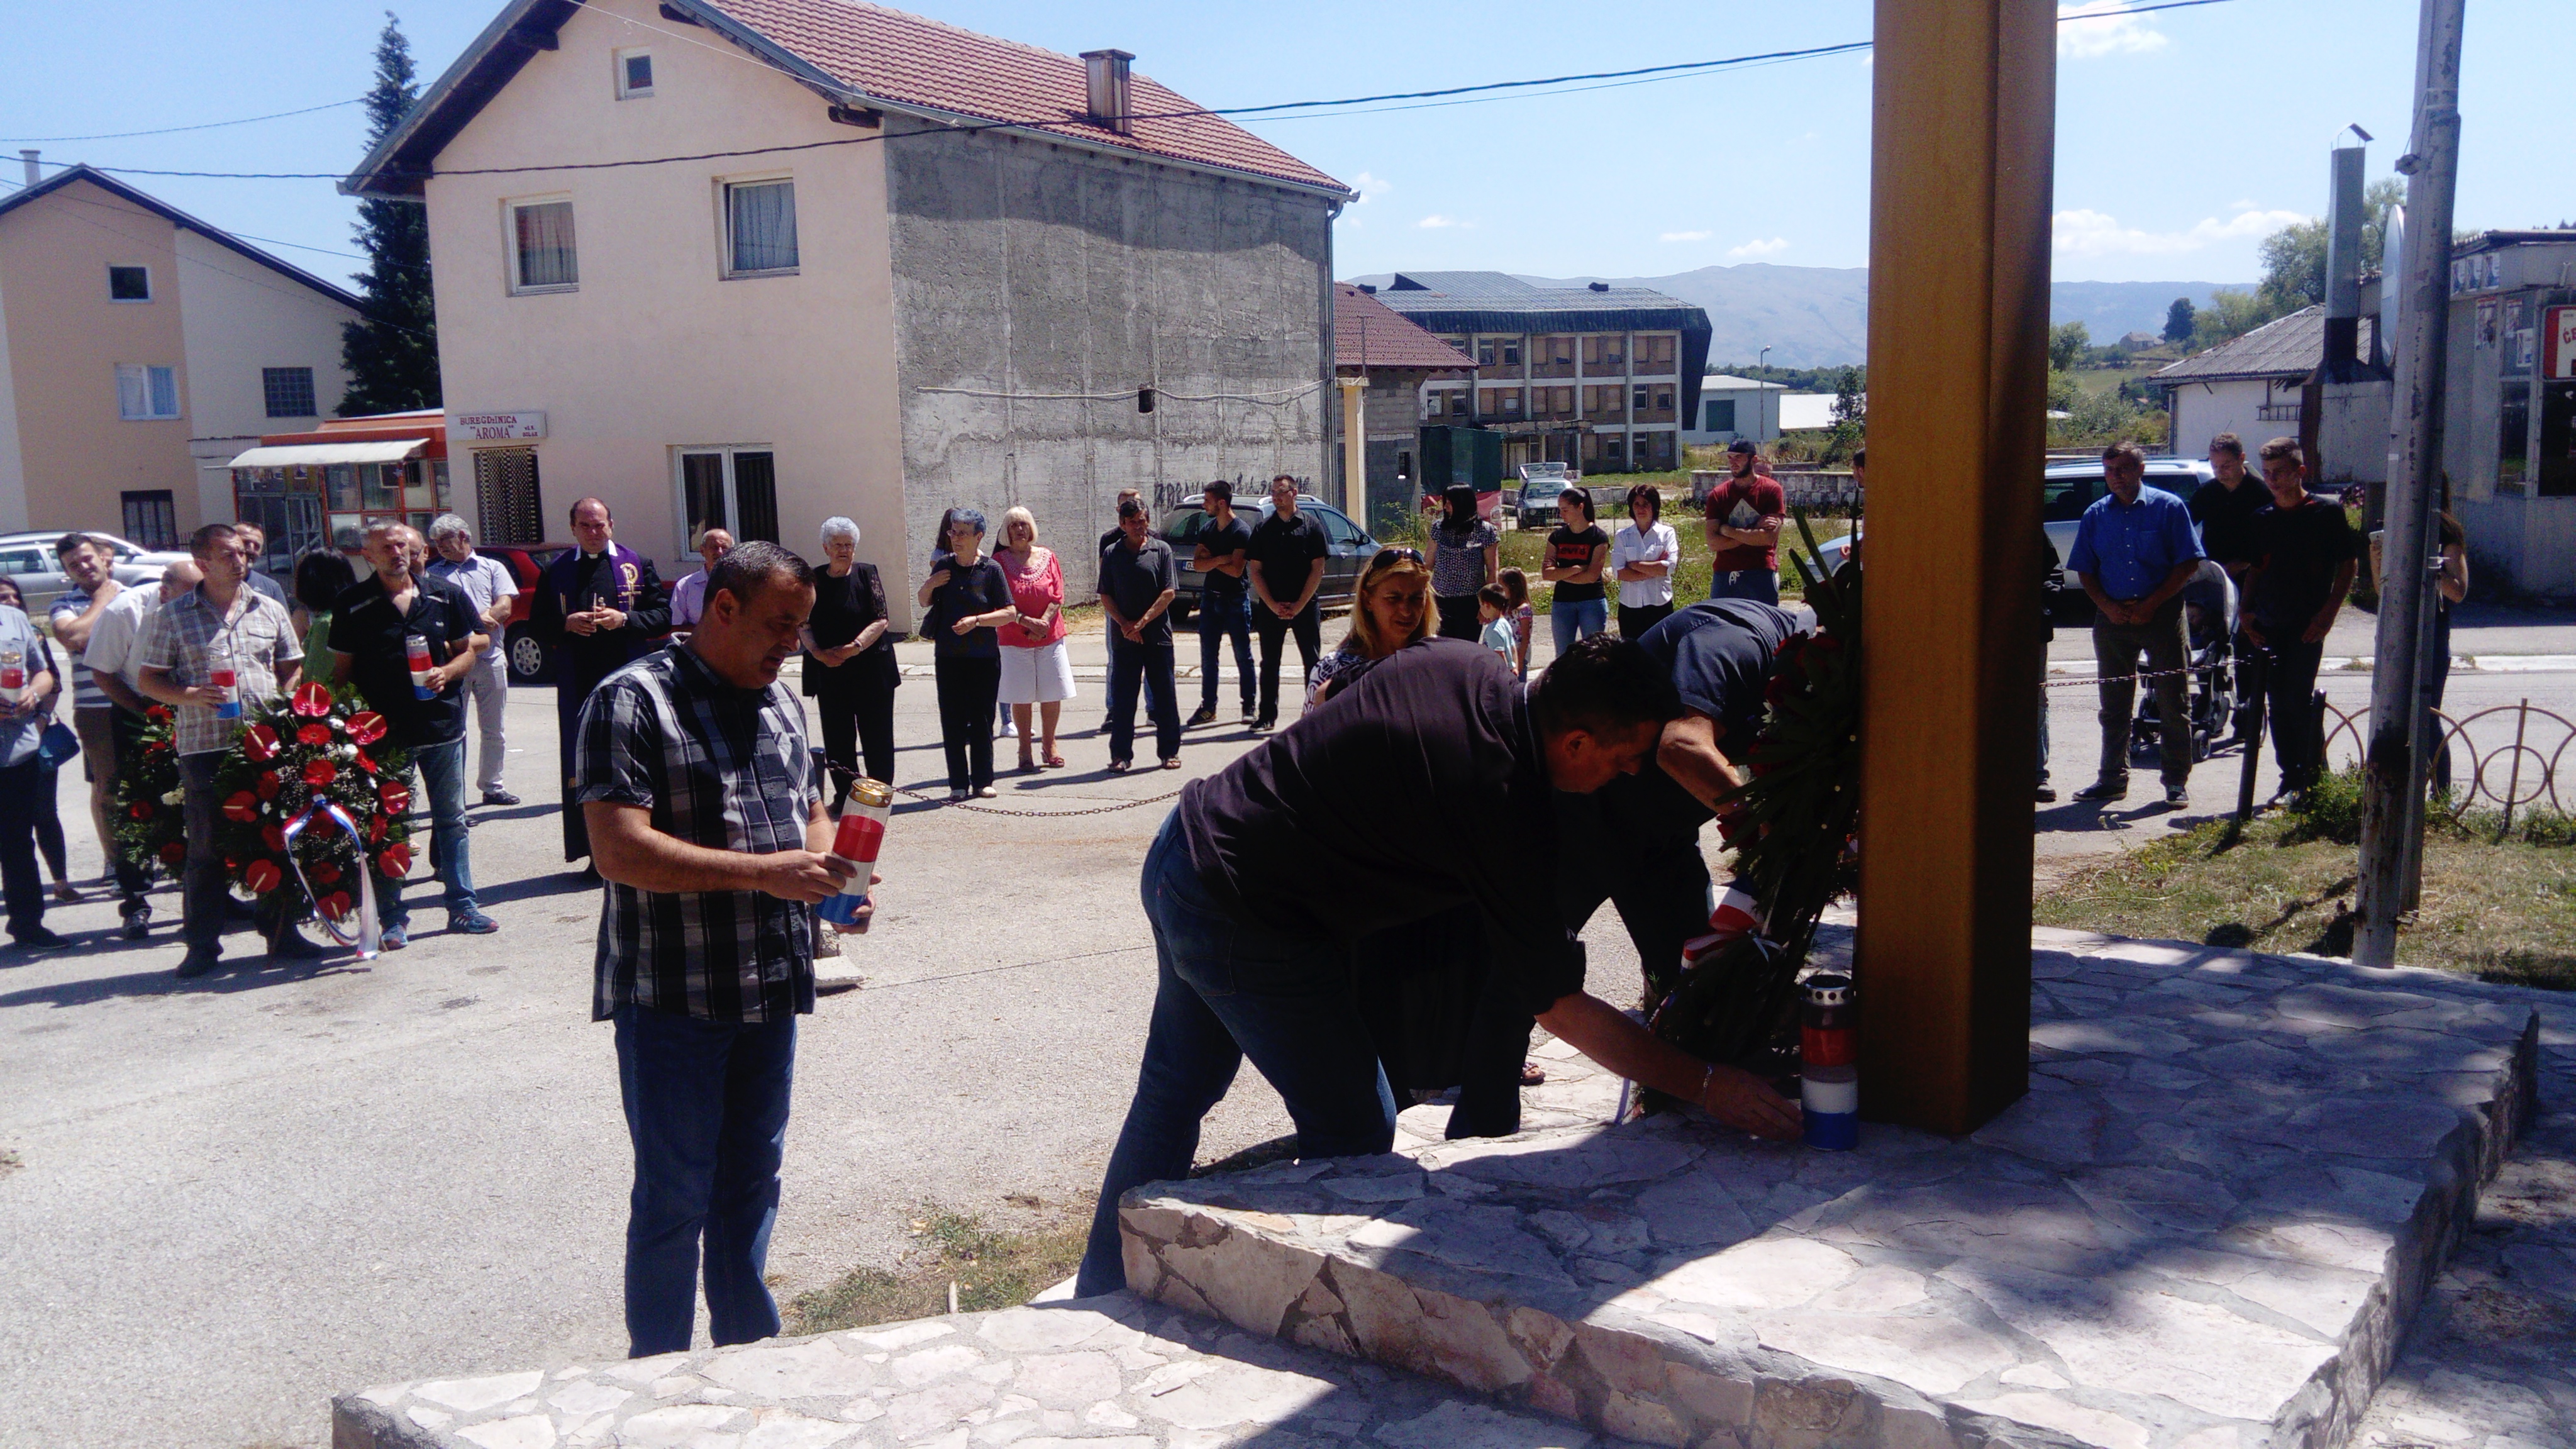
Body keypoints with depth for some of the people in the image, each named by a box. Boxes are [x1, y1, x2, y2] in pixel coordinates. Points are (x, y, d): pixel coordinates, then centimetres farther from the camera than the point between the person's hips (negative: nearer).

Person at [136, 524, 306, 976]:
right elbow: (148, 680, 5)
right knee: (206, 847, 1)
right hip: (204, 747, -2)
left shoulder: (270, 610, 13)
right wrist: (189, 695, -12)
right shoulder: (171, 616, 5)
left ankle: (281, 934, 16)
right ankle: (202, 943, 10)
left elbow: (293, 668, 18)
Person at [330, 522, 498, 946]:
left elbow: (469, 650, 10)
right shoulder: (353, 605, 0)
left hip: (443, 725, 2)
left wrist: (447, 672, -11)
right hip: (384, 732, -2)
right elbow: (342, 670, 4)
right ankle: (392, 918, 11)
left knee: (452, 820, 9)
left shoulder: (446, 596, 5)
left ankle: (462, 907, 18)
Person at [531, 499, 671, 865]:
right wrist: (567, 624, -8)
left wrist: (623, 619, -12)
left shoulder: (637, 565, 8)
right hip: (579, 681, 1)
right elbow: (538, 624, 12)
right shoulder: (556, 571, 11)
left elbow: (663, 616, 3)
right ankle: (596, 850, 6)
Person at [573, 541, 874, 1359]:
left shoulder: (782, 703, 13)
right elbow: (620, 849, -21)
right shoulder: (634, 701, -11)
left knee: (752, 1186, 16)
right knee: (674, 1200, 3)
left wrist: (828, 870, 1)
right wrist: (764, 871, -24)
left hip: (771, 988, 7)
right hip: (672, 999, -7)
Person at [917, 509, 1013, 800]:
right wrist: (929, 586, -3)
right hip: (948, 656, 2)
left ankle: (982, 780, 15)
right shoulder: (943, 566, 4)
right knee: (952, 721, 2)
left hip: (984, 657, -2)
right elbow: (924, 603, 18)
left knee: (982, 720, 4)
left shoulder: (991, 570, -5)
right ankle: (958, 783, 10)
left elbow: (1009, 613, -6)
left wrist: (977, 620, -18)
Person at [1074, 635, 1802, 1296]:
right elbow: (1561, 1007, -17)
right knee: (1352, 1130, 4)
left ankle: (1104, 1294, 39)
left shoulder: (1460, 662, -4)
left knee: (1175, 1091, 23)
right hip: (1246, 927, -9)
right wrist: (1705, 1084, -13)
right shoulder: (1505, 810, -24)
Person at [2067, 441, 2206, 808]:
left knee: (2171, 701, 0)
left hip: (2162, 614, -3)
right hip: (2112, 617, 3)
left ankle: (2177, 781, 6)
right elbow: (2084, 570, 11)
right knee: (2114, 704, 8)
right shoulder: (2095, 515, 9)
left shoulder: (2169, 508, -1)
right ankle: (2113, 777, 17)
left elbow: (2189, 564, -4)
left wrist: (2151, 604, -12)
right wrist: (2106, 605, -6)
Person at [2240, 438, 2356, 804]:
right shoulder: (2262, 518, 11)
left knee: (2299, 699, -11)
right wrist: (2246, 608, 4)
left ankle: (2316, 777, -1)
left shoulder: (2327, 512, -3)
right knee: (2277, 703, 5)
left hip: (2307, 624, -5)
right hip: (2269, 624, 5)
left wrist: (2328, 612, -10)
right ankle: (2290, 778, 13)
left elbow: (2349, 564, -2)